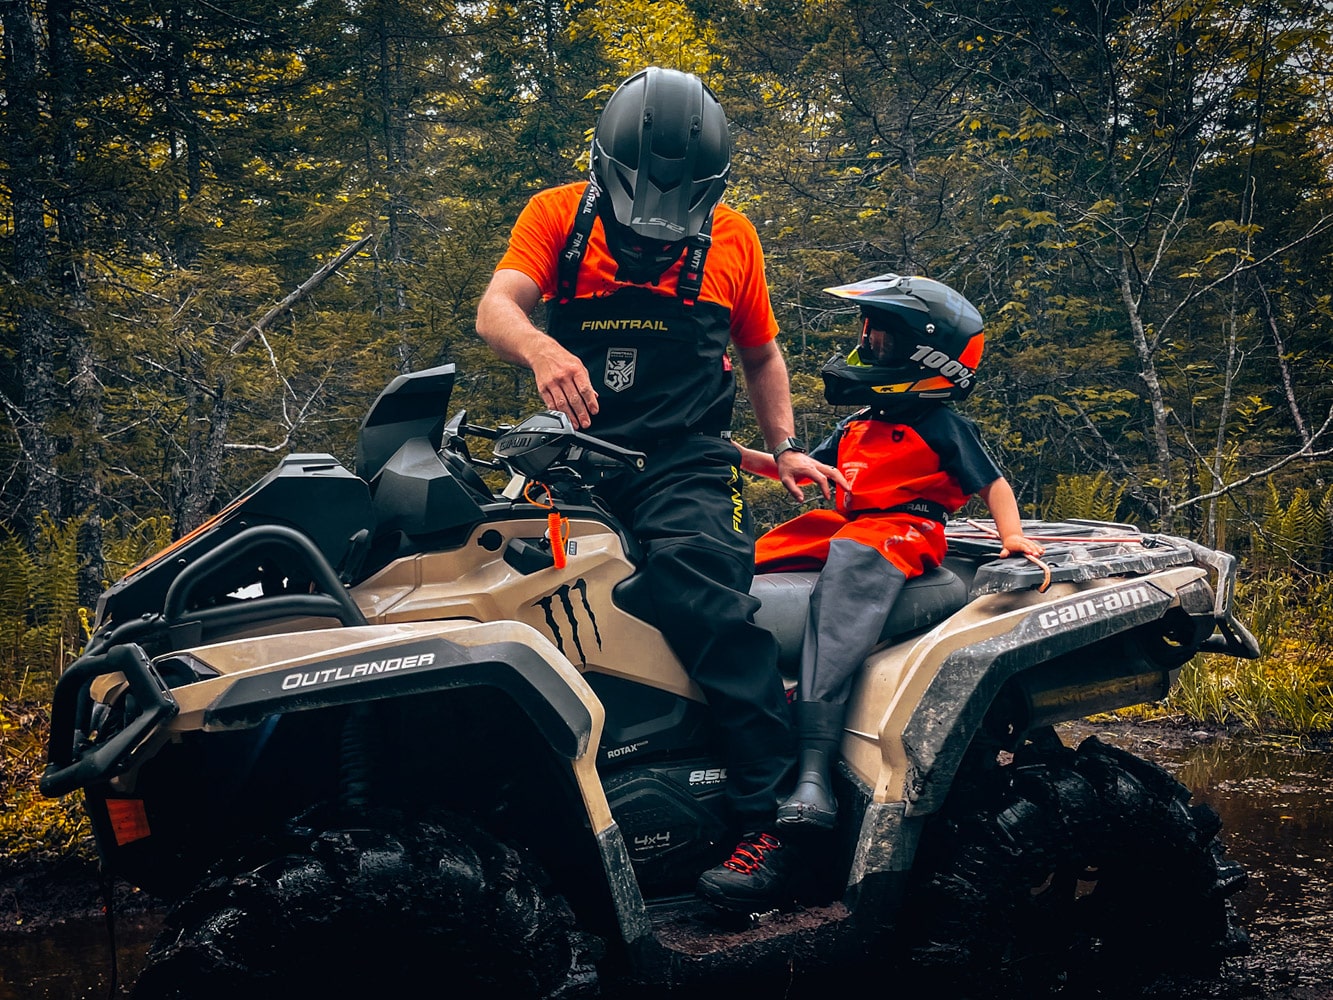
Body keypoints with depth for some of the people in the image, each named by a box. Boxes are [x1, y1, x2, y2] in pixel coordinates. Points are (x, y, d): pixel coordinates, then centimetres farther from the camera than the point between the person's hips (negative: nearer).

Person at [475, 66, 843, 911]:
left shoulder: (732, 238, 12)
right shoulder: (558, 216, 7)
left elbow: (762, 352, 25)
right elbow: (496, 307, -10)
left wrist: (786, 447, 10)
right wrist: (543, 350, -33)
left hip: (687, 462, -2)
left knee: (703, 595, -28)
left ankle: (775, 817, -29)